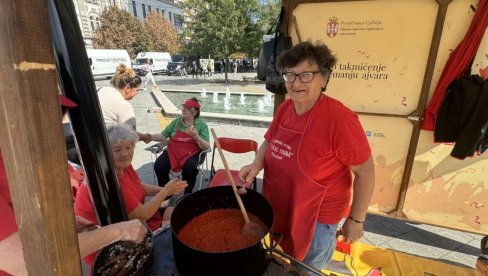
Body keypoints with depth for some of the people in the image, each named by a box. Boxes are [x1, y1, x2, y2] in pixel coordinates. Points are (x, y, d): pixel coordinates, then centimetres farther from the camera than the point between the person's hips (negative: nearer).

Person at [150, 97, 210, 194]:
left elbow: (206, 147, -7)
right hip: (173, 152, 3)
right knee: (159, 165, -21)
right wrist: (150, 136, -7)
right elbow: (163, 136, 11)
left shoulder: (202, 124, -1)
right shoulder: (176, 121, 10)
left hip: (191, 154, -3)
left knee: (190, 168, -32)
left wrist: (196, 136, -22)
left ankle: (187, 194, -6)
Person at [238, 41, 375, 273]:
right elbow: (269, 141, 7)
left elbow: (365, 172, -18)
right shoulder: (284, 108, -7)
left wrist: (356, 220, -11)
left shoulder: (340, 119, -26)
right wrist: (257, 163, -13)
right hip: (279, 208, 6)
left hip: (318, 217, -6)